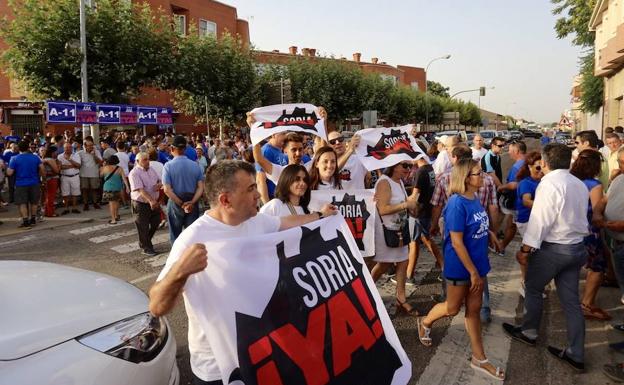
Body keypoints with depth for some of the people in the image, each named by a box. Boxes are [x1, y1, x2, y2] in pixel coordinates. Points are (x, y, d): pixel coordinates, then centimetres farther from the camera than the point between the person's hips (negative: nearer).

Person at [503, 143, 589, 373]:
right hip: (577, 247, 7)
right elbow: (579, 216, 13)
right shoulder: (580, 185, 8)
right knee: (571, 300, 11)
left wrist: (525, 249, -16)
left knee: (533, 289, 14)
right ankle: (576, 354, 16)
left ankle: (529, 332, 32)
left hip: (553, 248, -7)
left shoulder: (549, 184, -18)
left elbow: (540, 220, -20)